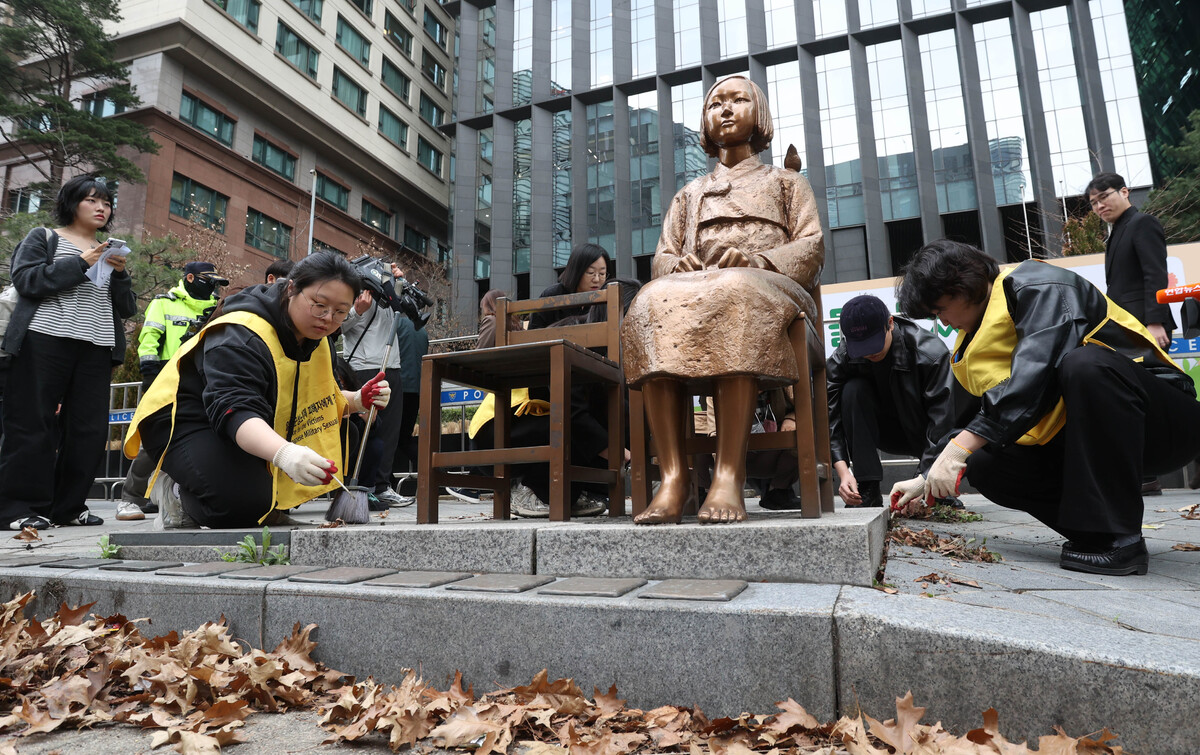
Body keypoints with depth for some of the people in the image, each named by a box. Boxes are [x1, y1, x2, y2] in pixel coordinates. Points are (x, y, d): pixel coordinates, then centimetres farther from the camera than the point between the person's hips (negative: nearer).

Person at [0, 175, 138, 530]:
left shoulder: (111, 252, 23)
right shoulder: (43, 238, 12)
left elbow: (127, 309, 16)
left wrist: (119, 273, -1)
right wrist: (80, 263, -10)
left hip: (96, 349, 4)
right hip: (45, 342, -4)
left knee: (89, 428, -1)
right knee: (32, 425, -3)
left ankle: (68, 507, 8)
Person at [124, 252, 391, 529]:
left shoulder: (317, 340, -1)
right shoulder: (241, 336, -28)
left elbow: (321, 401, 11)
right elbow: (234, 411, -43)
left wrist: (358, 401, -13)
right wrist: (285, 454, -62)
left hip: (262, 426, 9)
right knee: (245, 504, -33)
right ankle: (175, 490, -1)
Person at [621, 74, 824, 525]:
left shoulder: (786, 182, 29)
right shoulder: (688, 195, 35)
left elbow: (811, 249, 12)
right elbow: (661, 257, 21)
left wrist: (755, 260, -10)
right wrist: (679, 264, -6)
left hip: (765, 289, -2)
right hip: (693, 287, 2)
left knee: (732, 294, -41)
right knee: (654, 303, -36)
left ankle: (729, 474, -46)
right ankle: (673, 475, -42)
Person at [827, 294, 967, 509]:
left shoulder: (931, 352, -27)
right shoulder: (841, 359, -19)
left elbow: (943, 419, -31)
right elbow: (831, 416, -21)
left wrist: (923, 479, -39)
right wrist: (843, 471, -33)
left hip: (927, 434, -2)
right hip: (888, 433, 2)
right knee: (853, 390, -26)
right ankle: (868, 491, -24)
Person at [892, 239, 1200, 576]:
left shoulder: (1041, 287, -14)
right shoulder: (974, 341, 11)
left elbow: (1035, 374, -31)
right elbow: (981, 423, 16)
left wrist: (959, 448, -34)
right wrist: (930, 481, 9)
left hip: (1164, 418, -7)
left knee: (1085, 363, -36)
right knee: (986, 464, -9)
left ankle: (1117, 538, -28)